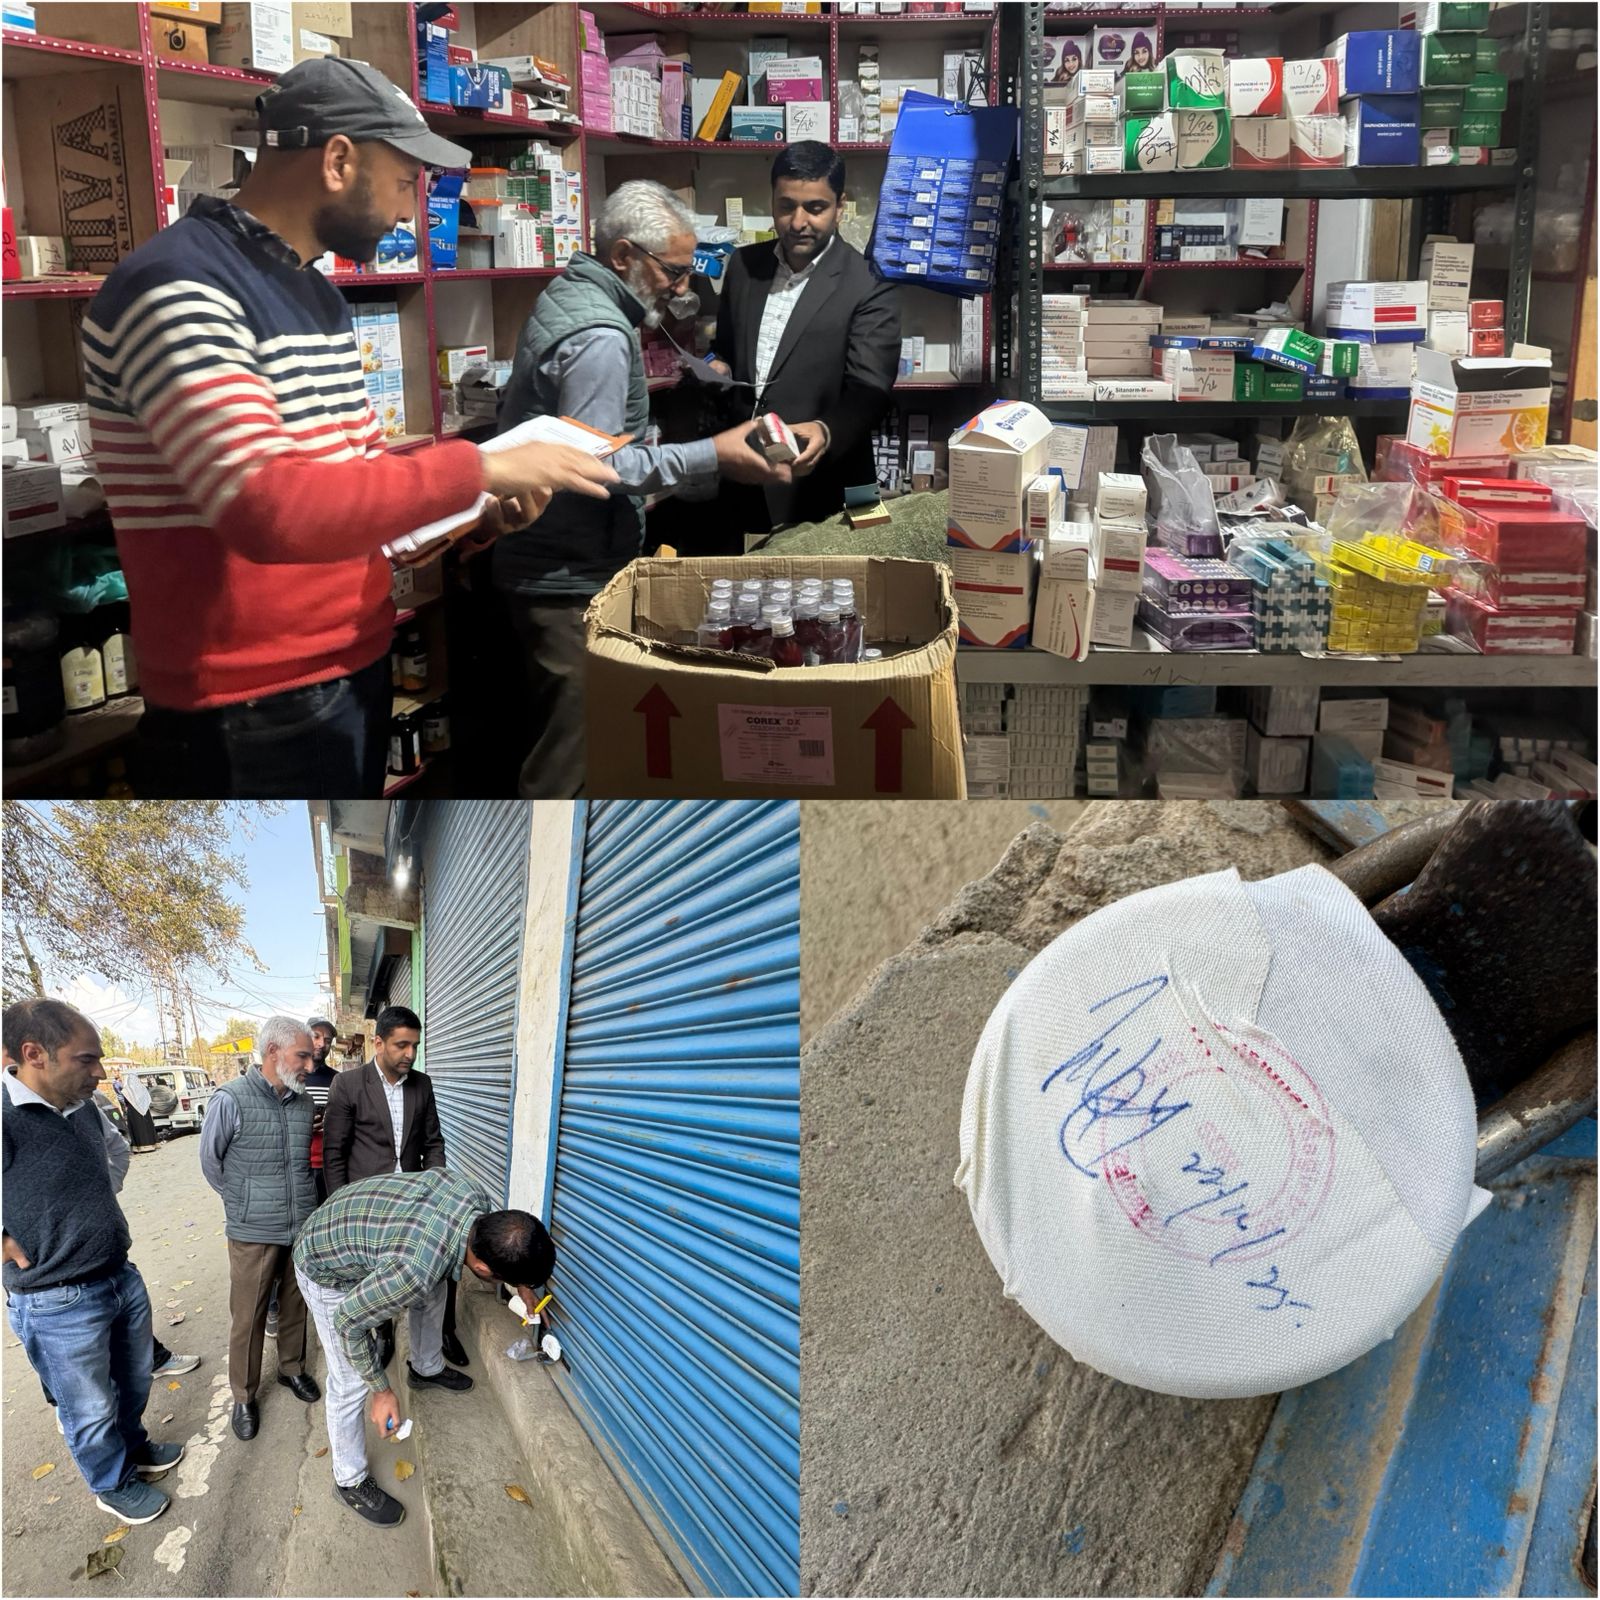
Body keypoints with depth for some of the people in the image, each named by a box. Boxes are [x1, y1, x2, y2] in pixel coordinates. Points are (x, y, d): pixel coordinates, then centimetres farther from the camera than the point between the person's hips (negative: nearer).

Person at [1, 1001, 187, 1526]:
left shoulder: (86, 1109, -1)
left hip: (123, 1278, 7)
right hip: (59, 1304, -7)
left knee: (134, 1383, 27)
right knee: (90, 1409, 15)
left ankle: (134, 1447, 51)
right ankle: (113, 1485, 37)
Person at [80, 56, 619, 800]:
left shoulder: (314, 291, 13)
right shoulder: (177, 291, -19)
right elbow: (270, 508, -31)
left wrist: (475, 505, 2)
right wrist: (477, 469, -24)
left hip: (356, 664, 9)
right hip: (253, 710, -9)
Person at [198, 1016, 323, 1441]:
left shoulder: (303, 1103, 2)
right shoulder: (231, 1100, -15)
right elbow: (210, 1160, -2)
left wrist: (300, 1198, 11)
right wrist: (244, 1201, 4)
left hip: (303, 1227, 5)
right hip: (253, 1232, -5)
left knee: (295, 1306, 18)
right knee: (248, 1318, 6)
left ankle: (292, 1368, 38)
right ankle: (244, 1396, 21)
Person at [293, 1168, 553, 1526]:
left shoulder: (476, 1198, -24)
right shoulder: (415, 1270, -43)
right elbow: (347, 1320, -25)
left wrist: (521, 1284, 12)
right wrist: (381, 1390, -13)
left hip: (352, 1228, 7)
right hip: (326, 1272, -7)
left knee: (432, 1291, 22)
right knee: (351, 1380, -2)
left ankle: (427, 1369, 48)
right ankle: (350, 1481, 20)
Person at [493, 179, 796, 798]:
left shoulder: (571, 296, 12)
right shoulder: (600, 337, -21)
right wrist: (711, 457, -24)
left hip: (542, 557, 11)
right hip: (570, 578, -11)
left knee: (564, 729, 19)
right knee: (570, 751, -3)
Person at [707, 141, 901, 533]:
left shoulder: (870, 284, -8)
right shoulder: (743, 265, 9)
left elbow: (868, 391, -14)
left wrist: (825, 434, -34)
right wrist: (715, 367, -3)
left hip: (819, 491, -4)